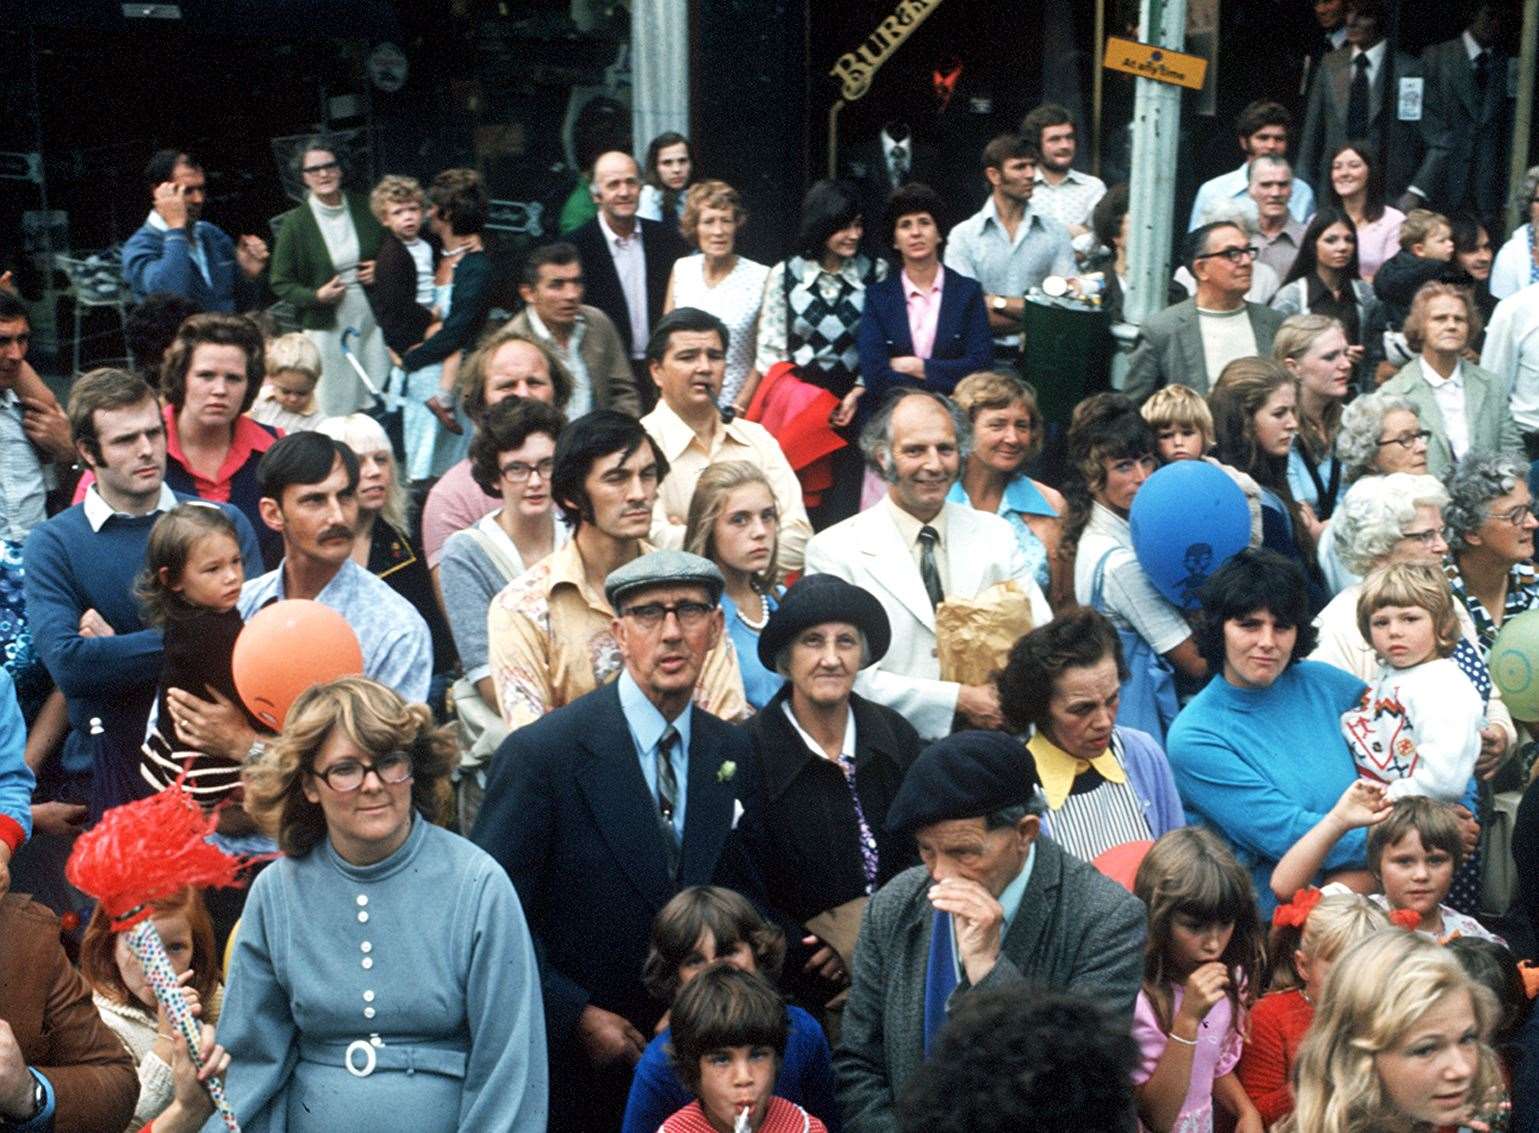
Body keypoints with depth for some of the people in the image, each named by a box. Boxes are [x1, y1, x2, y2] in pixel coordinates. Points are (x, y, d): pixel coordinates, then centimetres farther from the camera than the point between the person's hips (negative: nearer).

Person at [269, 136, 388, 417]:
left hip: (372, 322, 3)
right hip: (326, 328, -3)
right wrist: (316, 296, -15)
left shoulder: (364, 208, 5)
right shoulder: (295, 223, -4)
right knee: (334, 412, -3)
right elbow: (281, 283, 2)